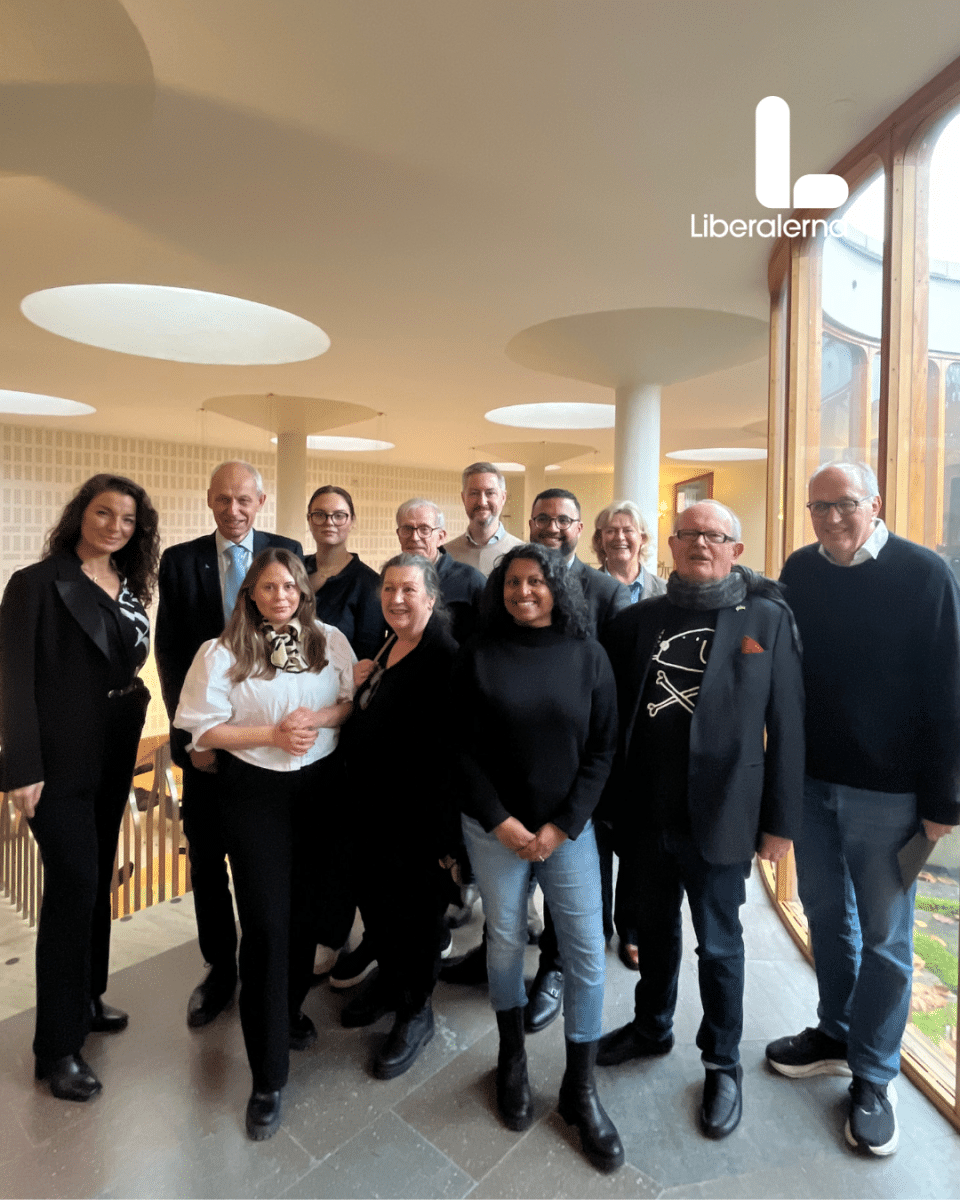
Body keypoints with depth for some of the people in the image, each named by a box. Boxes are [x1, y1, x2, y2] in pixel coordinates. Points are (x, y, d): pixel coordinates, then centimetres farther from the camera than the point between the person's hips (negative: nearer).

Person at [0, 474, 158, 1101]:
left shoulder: (130, 590, 8)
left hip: (115, 756, 6)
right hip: (61, 760, -6)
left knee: (98, 878, 17)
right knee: (74, 883, -3)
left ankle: (85, 998, 36)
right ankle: (58, 1044, 15)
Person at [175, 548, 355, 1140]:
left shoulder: (331, 640, 1)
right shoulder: (222, 653, -6)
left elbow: (356, 701, 5)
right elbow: (204, 728, -7)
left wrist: (320, 718, -14)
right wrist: (272, 734, -17)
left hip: (319, 783, 3)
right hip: (255, 789, -2)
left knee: (306, 906, 15)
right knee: (265, 921, 0)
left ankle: (291, 1009, 44)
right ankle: (269, 1076, 16)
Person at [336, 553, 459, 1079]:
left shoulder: (445, 656, -21)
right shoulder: (384, 648, 6)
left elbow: (448, 746, -23)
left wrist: (440, 826, -21)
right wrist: (355, 685, -2)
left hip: (415, 814, -8)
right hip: (368, 806, 8)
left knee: (415, 911, 12)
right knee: (374, 901, 23)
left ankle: (416, 1011, 37)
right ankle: (388, 980, 50)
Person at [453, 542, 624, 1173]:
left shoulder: (587, 655, -2)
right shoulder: (479, 656, -3)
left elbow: (603, 748, -2)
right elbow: (465, 749, -2)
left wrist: (561, 826, -8)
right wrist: (501, 822, -8)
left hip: (568, 825, 1)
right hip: (495, 828, 0)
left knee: (588, 953, 3)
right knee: (506, 941, 12)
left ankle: (581, 1087, 26)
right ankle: (512, 1059, 38)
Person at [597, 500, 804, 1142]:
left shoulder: (769, 619, -6)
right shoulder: (639, 619, 1)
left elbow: (786, 725, -5)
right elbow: (612, 710, 3)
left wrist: (781, 820, -5)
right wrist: (612, 800, 1)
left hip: (719, 818, -3)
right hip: (644, 815, 3)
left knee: (719, 945, 15)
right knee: (654, 929, 22)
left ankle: (724, 1062, 40)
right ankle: (652, 1026, 47)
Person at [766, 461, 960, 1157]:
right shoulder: (800, 571, 1)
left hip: (886, 788, -4)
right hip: (810, 779, 4)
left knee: (884, 935, 10)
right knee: (826, 913, 19)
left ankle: (873, 1075, 30)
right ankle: (835, 1035, 40)